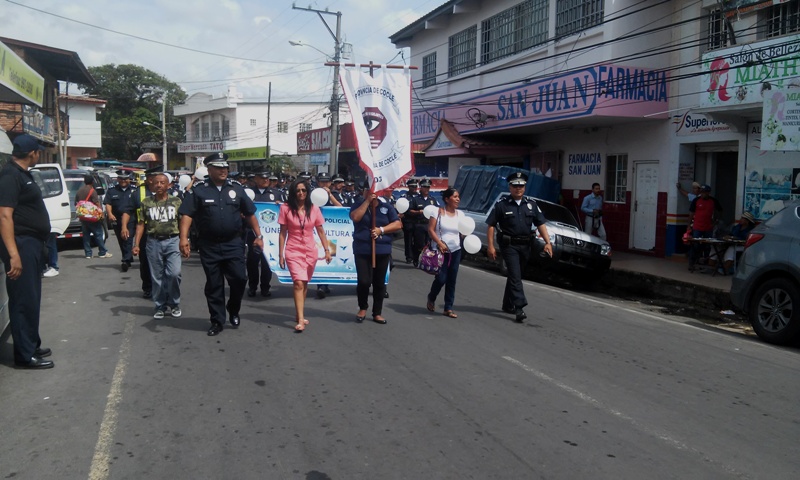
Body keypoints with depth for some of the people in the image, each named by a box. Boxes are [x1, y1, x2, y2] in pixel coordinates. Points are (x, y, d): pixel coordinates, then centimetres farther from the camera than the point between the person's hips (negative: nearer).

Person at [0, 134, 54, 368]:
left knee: (31, 299, 16)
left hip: (32, 244, 10)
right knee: (24, 301, -4)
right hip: (21, 244, -10)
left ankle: (32, 346, 27)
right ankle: (25, 355, 4)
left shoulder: (23, 174, 15)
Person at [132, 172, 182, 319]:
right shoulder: (146, 202, 6)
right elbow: (141, 224, 7)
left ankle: (174, 304, 9)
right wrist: (136, 244, 0)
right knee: (157, 277, 7)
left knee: (174, 273, -12)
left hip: (172, 241, -1)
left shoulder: (176, 201, 3)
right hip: (154, 242, 2)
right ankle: (160, 306, 20)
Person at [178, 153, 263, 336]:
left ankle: (233, 311, 22)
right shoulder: (199, 191, 1)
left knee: (239, 279, -5)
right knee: (213, 285, 7)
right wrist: (184, 238, -19)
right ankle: (217, 321, 19)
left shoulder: (236, 189, 8)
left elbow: (250, 214, 11)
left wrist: (258, 235, 5)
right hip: (209, 246, -1)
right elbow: (187, 215, -6)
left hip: (233, 244, 1)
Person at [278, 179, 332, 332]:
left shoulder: (314, 209, 0)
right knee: (298, 283, -17)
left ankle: (299, 314, 27)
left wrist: (327, 250, 3)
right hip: (293, 251, -3)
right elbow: (282, 233, -2)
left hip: (310, 251, 3)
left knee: (304, 284, 11)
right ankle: (301, 320, -17)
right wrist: (280, 255, -3)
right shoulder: (286, 208, -6)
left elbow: (320, 231, 7)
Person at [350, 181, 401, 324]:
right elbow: (355, 217, -15)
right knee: (364, 281, -11)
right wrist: (367, 201, -13)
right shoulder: (358, 204, 5)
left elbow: (398, 224, 1)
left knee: (379, 283, 8)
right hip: (362, 250, -2)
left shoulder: (386, 206, 6)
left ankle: (377, 313, 21)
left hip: (382, 251, 2)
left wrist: (381, 230, -12)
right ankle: (362, 308, 16)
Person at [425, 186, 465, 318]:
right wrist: (440, 243, -19)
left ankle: (448, 308, 10)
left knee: (452, 280, 3)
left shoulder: (460, 214, 8)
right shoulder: (438, 212, -4)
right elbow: (430, 230, -9)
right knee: (441, 278, -7)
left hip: (455, 250, 4)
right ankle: (431, 299, 22)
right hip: (440, 250, -4)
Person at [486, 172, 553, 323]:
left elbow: (540, 224, 6)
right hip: (509, 245, -5)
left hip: (525, 245, 5)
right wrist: (490, 246, -11)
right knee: (515, 276, -12)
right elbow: (491, 225, -4)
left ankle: (508, 305, 28)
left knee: (515, 275, 15)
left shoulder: (531, 205, 9)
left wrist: (547, 242, -6)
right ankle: (519, 308, -17)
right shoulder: (502, 205, -3)